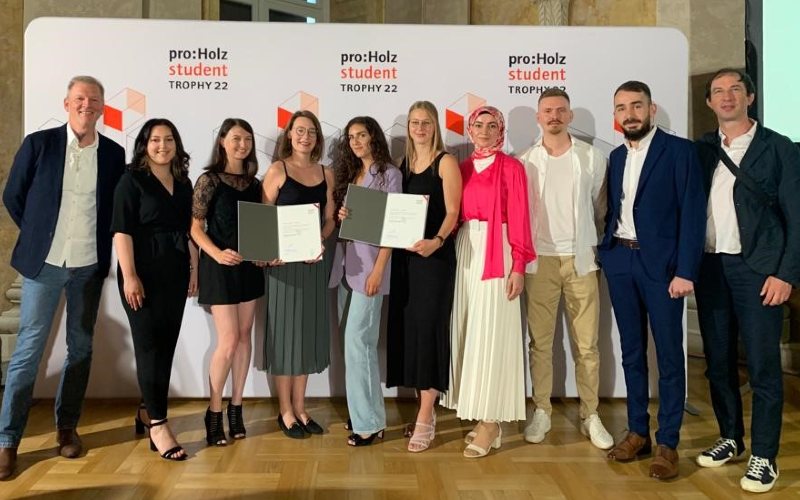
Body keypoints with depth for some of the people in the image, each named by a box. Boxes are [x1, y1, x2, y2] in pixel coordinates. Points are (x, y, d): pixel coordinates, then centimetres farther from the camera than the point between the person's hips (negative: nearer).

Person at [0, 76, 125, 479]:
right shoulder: (38, 143, -4)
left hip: (89, 266, 2)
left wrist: (102, 247, 6)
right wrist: (37, 236, 7)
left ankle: (67, 427, 25)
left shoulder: (113, 154, 1)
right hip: (44, 263, -2)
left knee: (80, 348, 10)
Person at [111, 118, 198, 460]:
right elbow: (122, 230, -10)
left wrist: (194, 269, 11)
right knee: (149, 346, -4)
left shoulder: (183, 182, 13)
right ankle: (158, 426, -2)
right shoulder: (132, 180, -3)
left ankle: (148, 410, 23)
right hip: (143, 272, -5)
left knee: (166, 344, 8)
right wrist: (129, 276, -16)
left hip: (175, 273, 6)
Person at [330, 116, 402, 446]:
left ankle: (369, 422, 1)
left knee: (358, 340, -9)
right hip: (346, 261, 7)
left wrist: (378, 270, -17)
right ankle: (361, 411, 22)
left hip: (370, 262, -7)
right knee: (352, 340, 10)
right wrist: (340, 216, -3)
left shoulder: (389, 174, -4)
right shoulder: (349, 173, 16)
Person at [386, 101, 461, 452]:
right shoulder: (403, 164, 15)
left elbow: (452, 212, -11)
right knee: (408, 328, 6)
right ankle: (427, 411, 19)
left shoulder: (445, 162, -3)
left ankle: (424, 419, 0)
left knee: (428, 328, -7)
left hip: (435, 254, -6)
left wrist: (437, 241, -29)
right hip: (404, 253, 6)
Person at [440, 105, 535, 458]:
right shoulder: (462, 168, 13)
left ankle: (490, 421, 2)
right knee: (468, 334, 6)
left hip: (497, 254, -5)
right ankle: (480, 415, 17)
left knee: (491, 335, -5)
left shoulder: (511, 167, -1)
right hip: (465, 252, 6)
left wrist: (519, 266, -13)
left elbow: (519, 218, -7)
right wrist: (449, 249, -1)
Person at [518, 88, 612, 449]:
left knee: (586, 343, 3)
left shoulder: (593, 158, 3)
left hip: (582, 258, 0)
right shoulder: (525, 162, 3)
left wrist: (601, 249, 7)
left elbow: (601, 208, 9)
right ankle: (541, 411, 16)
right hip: (539, 260, 0)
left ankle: (591, 416, 13)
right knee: (540, 341, 5)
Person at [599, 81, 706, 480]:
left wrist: (685, 271, -15)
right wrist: (607, 253, 3)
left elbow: (692, 213, -10)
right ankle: (637, 432, 22)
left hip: (661, 263, -5)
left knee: (668, 355, 2)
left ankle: (668, 443, 12)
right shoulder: (616, 157, 13)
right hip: (620, 262, 5)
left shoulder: (679, 150, -4)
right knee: (632, 351, 11)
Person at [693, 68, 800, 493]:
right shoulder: (701, 150, 9)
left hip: (757, 269, -3)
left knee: (762, 366, -1)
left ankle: (764, 456, 11)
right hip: (709, 268, 4)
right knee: (718, 361, 11)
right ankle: (730, 437, 28)